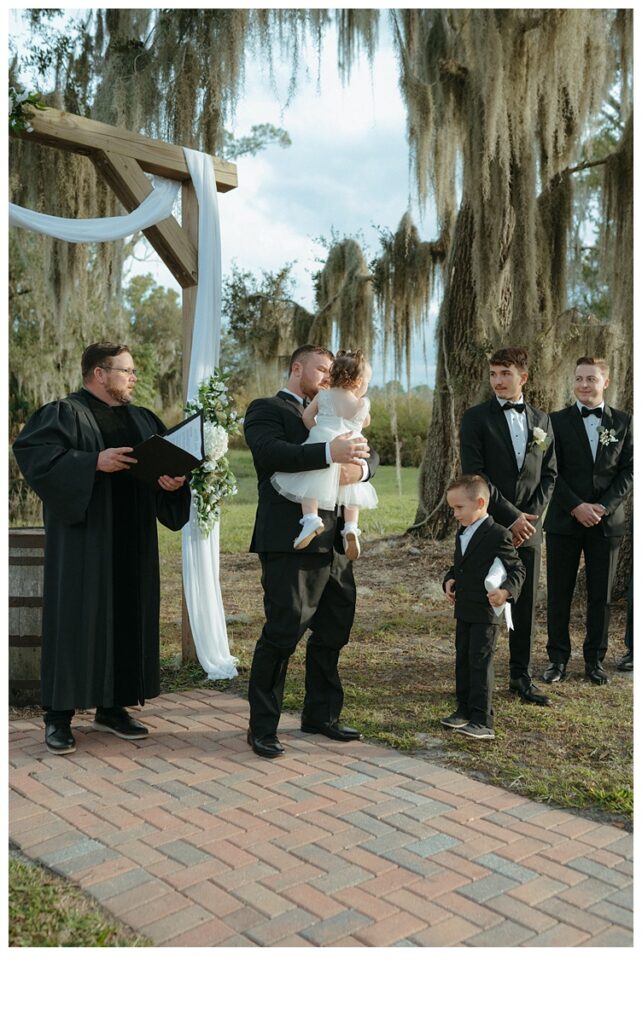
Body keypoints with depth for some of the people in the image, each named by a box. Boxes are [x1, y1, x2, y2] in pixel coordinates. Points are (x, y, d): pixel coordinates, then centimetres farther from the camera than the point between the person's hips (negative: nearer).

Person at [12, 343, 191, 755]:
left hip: (132, 541, 6)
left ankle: (112, 706, 19)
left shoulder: (143, 420, 15)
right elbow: (32, 451, -16)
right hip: (83, 536, -6)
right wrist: (93, 461, -23)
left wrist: (175, 482, -11)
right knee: (76, 617, -4)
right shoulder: (64, 413, -3)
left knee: (128, 617, 7)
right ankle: (58, 715, 5)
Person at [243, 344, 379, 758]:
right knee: (283, 631, -7)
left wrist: (359, 466, -12)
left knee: (333, 632, 14)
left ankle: (321, 714, 29)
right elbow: (271, 451, -20)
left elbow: (370, 454, 13)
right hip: (290, 540, -8)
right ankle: (262, 727, 7)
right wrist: (330, 453, -31)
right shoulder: (266, 409, 1)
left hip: (333, 541, 8)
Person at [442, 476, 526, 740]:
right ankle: (464, 710, 28)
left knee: (480, 662, -8)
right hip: (464, 611, 9)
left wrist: (506, 591, -31)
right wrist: (450, 580, 3)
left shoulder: (498, 535, -15)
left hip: (486, 612, -8)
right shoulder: (462, 533, 12)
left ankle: (483, 722, -3)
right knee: (463, 660, 15)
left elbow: (517, 569, -14)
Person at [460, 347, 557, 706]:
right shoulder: (477, 417, -2)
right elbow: (474, 474, -10)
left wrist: (531, 516, -4)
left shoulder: (541, 420, 12)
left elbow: (549, 474, 11)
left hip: (528, 526, 4)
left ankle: (521, 676, 20)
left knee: (526, 605, 8)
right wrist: (510, 516, -14)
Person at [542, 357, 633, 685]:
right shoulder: (557, 421, 1)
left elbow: (629, 471, 2)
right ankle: (558, 658, 17)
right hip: (564, 520, -1)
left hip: (607, 521, 1)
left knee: (601, 595, 8)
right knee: (559, 594, 4)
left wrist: (604, 506, -11)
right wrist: (576, 506, -14)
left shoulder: (623, 422, 6)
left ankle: (595, 659, 21)